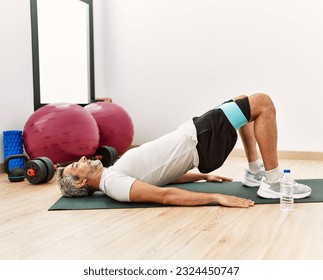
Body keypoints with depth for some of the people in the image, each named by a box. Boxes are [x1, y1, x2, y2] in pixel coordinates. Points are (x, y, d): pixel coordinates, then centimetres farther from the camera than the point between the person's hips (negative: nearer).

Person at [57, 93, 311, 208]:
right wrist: (218, 197, -32)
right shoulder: (114, 184, -17)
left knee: (243, 102, 20)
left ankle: (255, 172, 20)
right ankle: (274, 183, -5)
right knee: (263, 103, -12)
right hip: (199, 142, -9)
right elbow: (165, 195, -27)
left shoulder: (114, 173, 15)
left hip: (191, 134, 9)